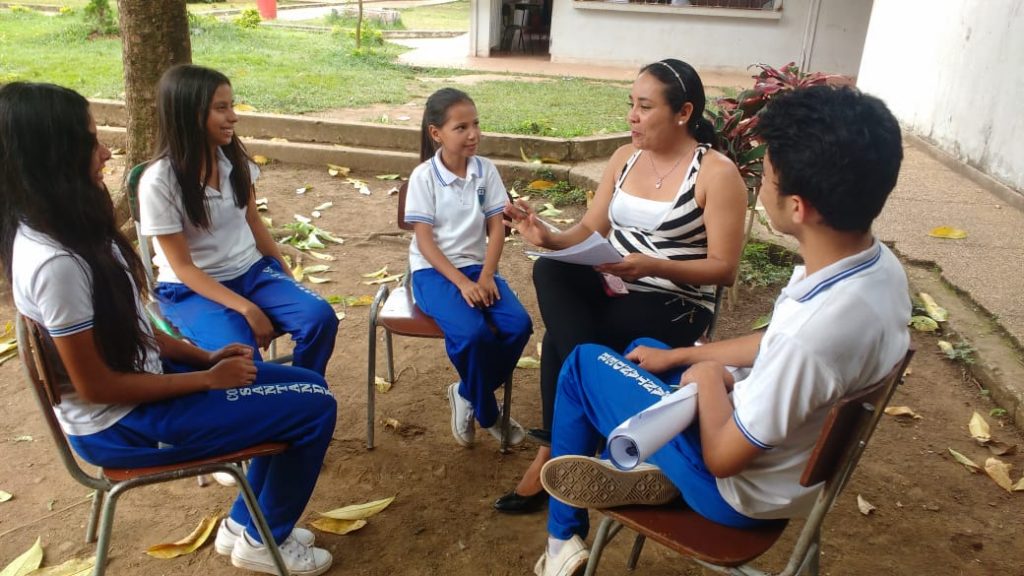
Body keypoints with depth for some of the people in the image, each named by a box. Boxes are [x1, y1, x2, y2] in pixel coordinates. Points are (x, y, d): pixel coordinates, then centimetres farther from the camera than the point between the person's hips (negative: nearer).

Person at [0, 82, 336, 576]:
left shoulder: (69, 229, 2)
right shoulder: (54, 261, -28)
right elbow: (97, 386, -23)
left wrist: (204, 357, 4)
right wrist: (208, 378, -14)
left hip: (144, 376, 9)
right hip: (119, 423, -9)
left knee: (308, 385, 10)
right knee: (314, 407, -10)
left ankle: (244, 523, 23)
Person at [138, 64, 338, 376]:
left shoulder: (235, 158, -2)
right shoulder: (159, 182, -18)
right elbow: (183, 267, -15)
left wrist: (287, 277, 2)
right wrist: (247, 308, -23)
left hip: (251, 271, 5)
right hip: (191, 289, -5)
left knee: (319, 316, -19)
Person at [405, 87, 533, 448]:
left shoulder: (486, 170, 2)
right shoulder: (424, 176, -8)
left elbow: (496, 229, 2)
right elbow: (424, 241, -12)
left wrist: (486, 276, -13)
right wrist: (462, 283, -21)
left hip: (476, 266, 4)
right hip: (433, 271, -4)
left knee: (519, 324, -21)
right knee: (473, 333, -31)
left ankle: (468, 395, 3)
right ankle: (487, 413, -2)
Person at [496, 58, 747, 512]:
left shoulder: (717, 173, -10)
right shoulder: (625, 156, 9)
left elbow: (724, 269, -12)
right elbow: (590, 230, 8)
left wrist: (653, 266, -27)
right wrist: (550, 238, -14)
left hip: (673, 305, -5)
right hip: (611, 287, 6)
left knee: (561, 342, -27)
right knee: (549, 271, -27)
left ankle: (554, 455, -3)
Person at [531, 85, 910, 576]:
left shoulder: (812, 331, -39)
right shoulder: (881, 267, -11)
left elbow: (723, 458, -25)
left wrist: (707, 375, -8)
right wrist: (679, 356, 9)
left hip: (740, 488, -8)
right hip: (794, 451, 8)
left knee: (584, 363, 6)